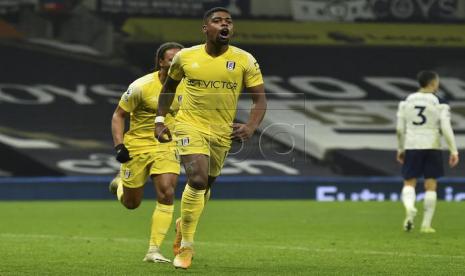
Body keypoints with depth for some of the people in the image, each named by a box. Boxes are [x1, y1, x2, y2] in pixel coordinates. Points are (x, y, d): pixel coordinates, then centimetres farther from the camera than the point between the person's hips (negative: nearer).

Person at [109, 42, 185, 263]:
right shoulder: (142, 86, -16)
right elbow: (118, 115, -8)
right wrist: (119, 145, -18)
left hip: (167, 147, 3)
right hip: (137, 145, -3)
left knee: (166, 194, -18)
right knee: (131, 203, 8)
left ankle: (154, 251, -11)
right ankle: (120, 182, 46)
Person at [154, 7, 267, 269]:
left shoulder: (245, 60, -7)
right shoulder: (185, 56, -4)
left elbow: (260, 99, -4)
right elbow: (169, 86, 15)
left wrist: (251, 127, -21)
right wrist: (160, 120, 9)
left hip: (223, 131, 2)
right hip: (190, 126, -2)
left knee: (206, 183, 17)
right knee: (197, 180, -22)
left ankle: (184, 225, 48)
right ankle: (186, 245, -8)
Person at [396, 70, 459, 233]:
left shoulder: (406, 102, 7)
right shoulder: (439, 103, -3)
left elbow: (400, 129, 7)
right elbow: (446, 128, -10)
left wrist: (401, 149, 18)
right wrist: (453, 151, -5)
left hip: (411, 147, 2)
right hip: (432, 147, -2)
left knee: (409, 182, 8)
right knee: (430, 185, 6)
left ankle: (409, 207, -25)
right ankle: (426, 225, 5)